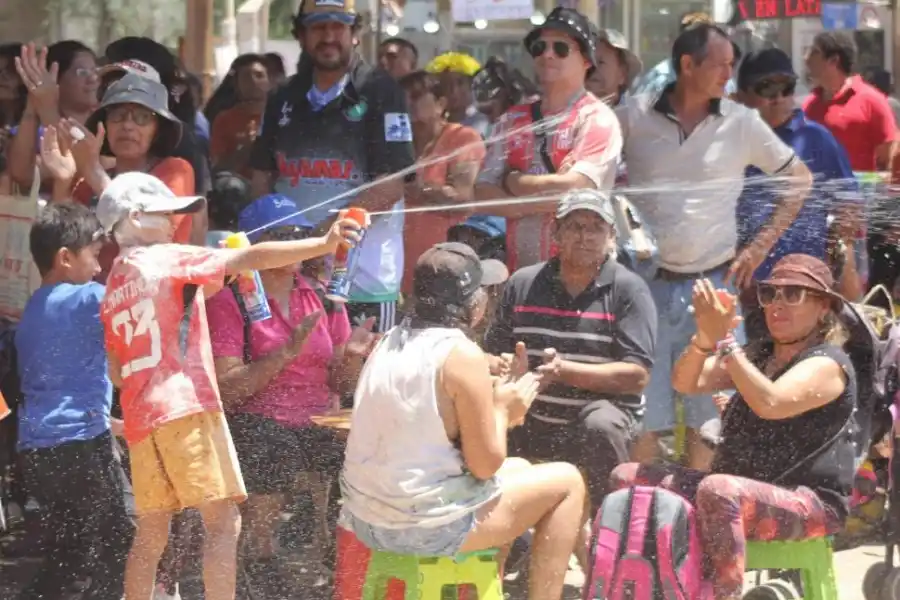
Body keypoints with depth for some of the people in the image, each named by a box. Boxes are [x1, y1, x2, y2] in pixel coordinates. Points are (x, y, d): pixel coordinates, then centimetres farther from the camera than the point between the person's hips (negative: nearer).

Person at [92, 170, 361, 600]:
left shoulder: (112, 289, 18)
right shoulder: (167, 258, -2)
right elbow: (249, 259, -13)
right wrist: (323, 244, -18)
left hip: (140, 419, 8)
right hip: (186, 407, -8)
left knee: (151, 534, 10)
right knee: (223, 522, -7)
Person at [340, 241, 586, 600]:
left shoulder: (393, 341, 8)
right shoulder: (461, 354, -16)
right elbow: (486, 464, -14)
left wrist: (498, 393, 13)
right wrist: (501, 408, 2)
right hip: (424, 525, -9)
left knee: (519, 469, 30)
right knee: (566, 483, 7)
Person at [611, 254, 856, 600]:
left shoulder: (827, 364, -7)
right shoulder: (758, 354, 16)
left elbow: (770, 403, -26)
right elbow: (685, 383, 5)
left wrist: (723, 339, -26)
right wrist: (706, 336, -14)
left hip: (809, 503, -8)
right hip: (738, 489, 8)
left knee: (719, 490, -39)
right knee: (628, 478, -2)